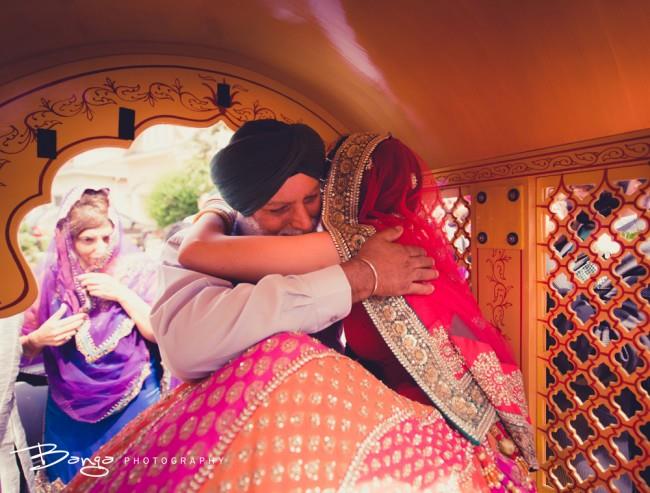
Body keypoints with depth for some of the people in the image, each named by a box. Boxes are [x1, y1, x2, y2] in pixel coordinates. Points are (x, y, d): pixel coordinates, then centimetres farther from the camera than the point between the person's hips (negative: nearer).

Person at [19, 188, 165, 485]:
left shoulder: (135, 269, -11)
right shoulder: (49, 276, -5)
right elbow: (21, 350, 3)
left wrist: (122, 294, -20)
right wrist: (39, 339, -19)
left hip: (134, 399, -2)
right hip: (70, 408, 2)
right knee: (70, 478, 16)